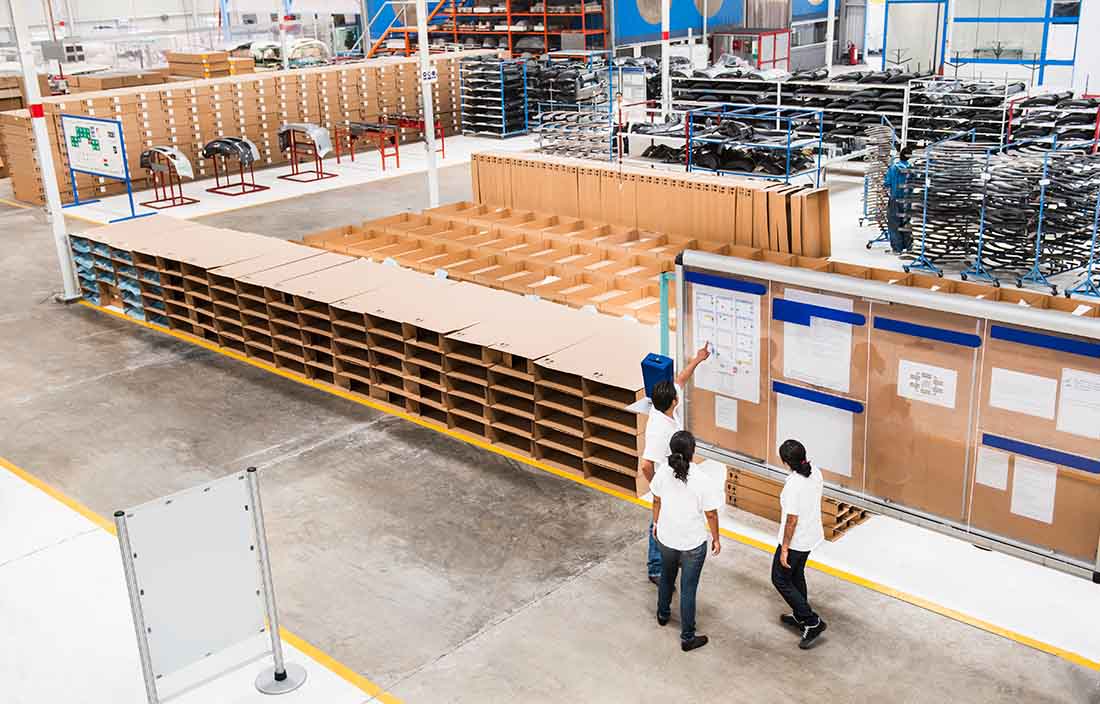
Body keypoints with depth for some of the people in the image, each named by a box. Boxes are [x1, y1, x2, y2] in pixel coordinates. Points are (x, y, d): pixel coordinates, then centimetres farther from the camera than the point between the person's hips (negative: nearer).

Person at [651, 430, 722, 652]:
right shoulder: (702, 481, -26)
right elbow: (711, 515, -15)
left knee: (667, 577, 29)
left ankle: (663, 614, 52)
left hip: (666, 538, 4)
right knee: (688, 589, 10)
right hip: (693, 544, -4)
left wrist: (656, 523, 19)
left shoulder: (663, 473, -15)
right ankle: (687, 637, 22)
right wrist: (716, 539, 1)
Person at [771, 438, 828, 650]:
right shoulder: (816, 473, -6)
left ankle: (812, 622, 8)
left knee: (780, 580, 9)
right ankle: (800, 617, 41)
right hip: (812, 536, 8)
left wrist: (784, 549, -17)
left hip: (796, 541, -8)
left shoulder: (793, 484, -30)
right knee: (796, 575, 26)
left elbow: (792, 520, -26)